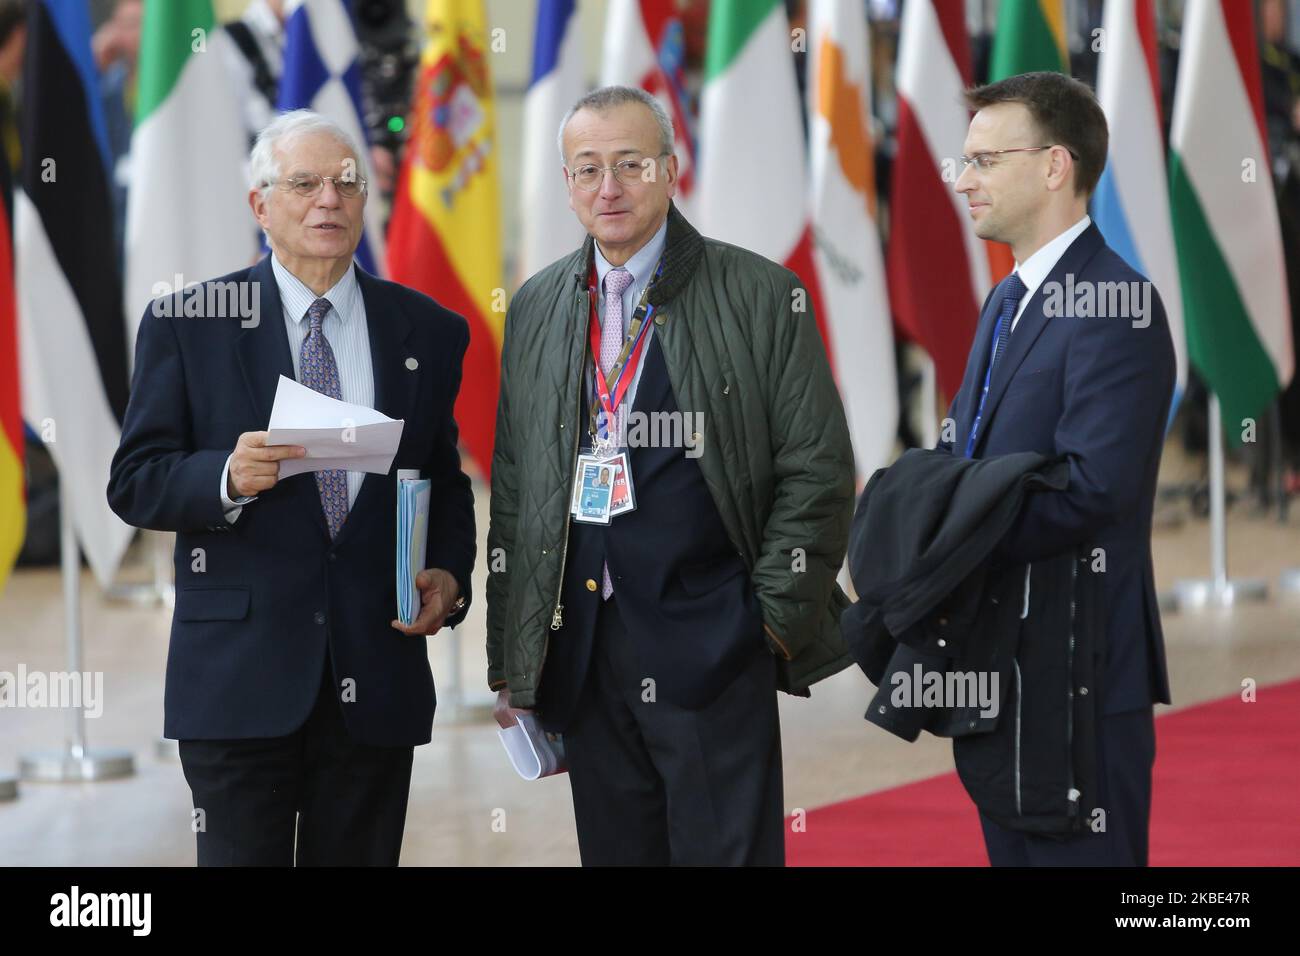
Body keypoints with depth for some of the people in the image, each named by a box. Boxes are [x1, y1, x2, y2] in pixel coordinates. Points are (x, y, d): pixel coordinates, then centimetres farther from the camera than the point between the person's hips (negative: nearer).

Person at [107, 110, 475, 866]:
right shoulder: (187, 324, 1)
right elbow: (135, 483, -1)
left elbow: (445, 481, 15)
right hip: (240, 676, -2)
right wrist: (227, 478, -20)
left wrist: (449, 575, -3)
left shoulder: (428, 332, 10)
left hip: (376, 680, 3)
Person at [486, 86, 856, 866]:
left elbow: (817, 470, -2)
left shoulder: (761, 295, -2)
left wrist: (775, 615, -7)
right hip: (580, 653, 4)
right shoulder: (537, 308, 11)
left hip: (710, 651, -4)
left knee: (726, 848, -4)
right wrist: (510, 655, 11)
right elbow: (514, 484, 14)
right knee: (613, 849, 8)